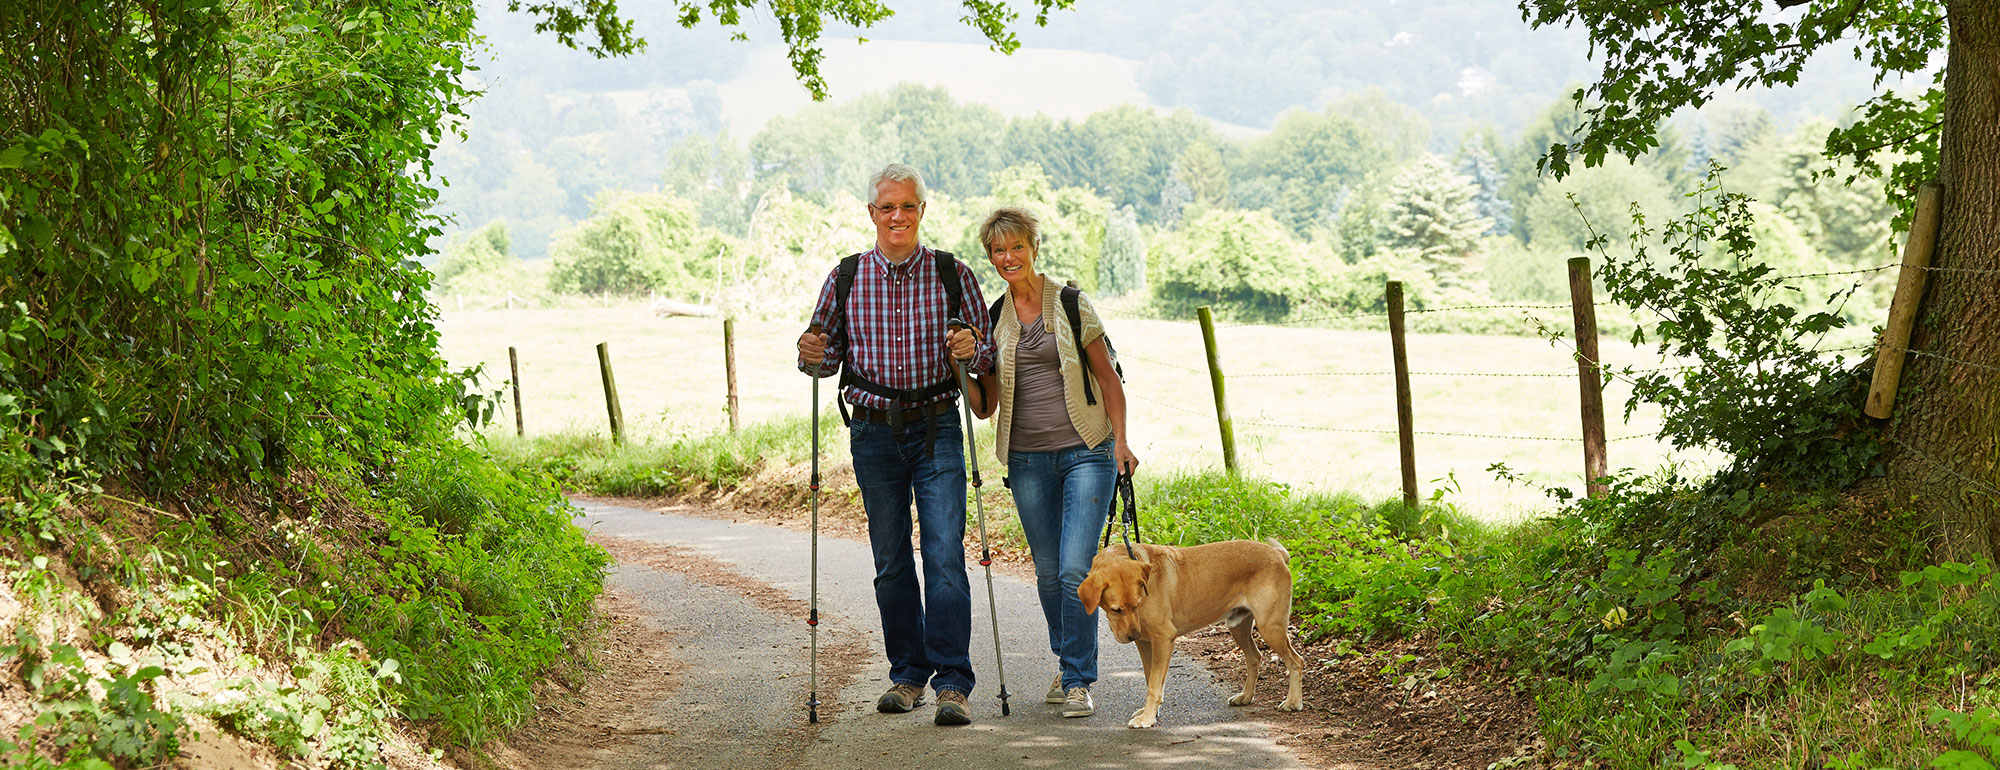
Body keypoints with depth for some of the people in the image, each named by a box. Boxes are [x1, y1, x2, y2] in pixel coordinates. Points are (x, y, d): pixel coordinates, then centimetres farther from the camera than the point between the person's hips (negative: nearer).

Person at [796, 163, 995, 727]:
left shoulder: (953, 274, 1)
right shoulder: (845, 279, 5)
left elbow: (990, 355, 4)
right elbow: (827, 358, 12)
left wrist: (972, 350, -18)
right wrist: (813, 356, -11)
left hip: (937, 430, -2)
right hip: (873, 432, 2)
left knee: (945, 555, -11)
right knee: (891, 560, 8)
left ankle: (952, 683, -10)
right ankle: (908, 674, 19)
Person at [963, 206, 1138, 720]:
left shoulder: (1071, 305, 0)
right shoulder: (992, 320, 8)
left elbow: (1107, 377, 4)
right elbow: (986, 406, 9)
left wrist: (1120, 440, -5)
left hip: (1085, 453, -3)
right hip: (1028, 460, 3)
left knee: (1075, 569, -13)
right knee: (1048, 571, 8)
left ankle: (1078, 681, -6)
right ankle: (1067, 663, 27)